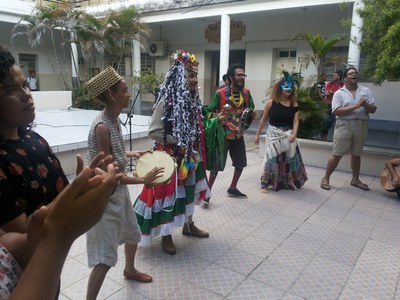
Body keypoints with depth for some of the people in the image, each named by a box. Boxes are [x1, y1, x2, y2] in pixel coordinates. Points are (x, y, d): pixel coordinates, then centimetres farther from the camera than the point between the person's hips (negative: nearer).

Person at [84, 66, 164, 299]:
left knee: (133, 234, 28)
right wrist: (143, 180, -19)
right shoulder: (102, 127, -27)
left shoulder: (115, 119, 0)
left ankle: (130, 270, 55)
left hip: (119, 191, 10)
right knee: (105, 255, -2)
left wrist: (131, 154, 8)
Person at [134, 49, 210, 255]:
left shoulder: (192, 100, 4)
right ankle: (166, 235, 20)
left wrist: (194, 149, 7)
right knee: (168, 192, 3)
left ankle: (188, 225, 39)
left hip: (190, 155, 8)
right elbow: (153, 132, -20)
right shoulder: (166, 101, -19)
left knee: (188, 189, 19)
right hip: (170, 156, -7)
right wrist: (177, 144, -17)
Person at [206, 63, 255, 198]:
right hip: (223, 134, -6)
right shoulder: (220, 93, -14)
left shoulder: (246, 93, 1)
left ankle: (232, 189, 34)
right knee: (217, 164, -4)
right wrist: (219, 117, -28)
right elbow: (209, 112, -11)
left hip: (238, 134, 6)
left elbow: (251, 110, 12)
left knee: (241, 163, 15)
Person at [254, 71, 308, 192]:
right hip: (274, 134, -3)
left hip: (288, 135, 3)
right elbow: (264, 119, 2)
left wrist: (294, 134, -20)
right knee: (271, 158, -4)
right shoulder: (271, 103, -4)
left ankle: (291, 183, 29)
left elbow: (296, 121, -4)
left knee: (290, 159, 10)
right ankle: (264, 184, 6)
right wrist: (257, 134, 4)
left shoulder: (294, 104, 2)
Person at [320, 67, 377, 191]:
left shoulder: (366, 91, 8)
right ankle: (326, 178, 9)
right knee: (337, 154, -2)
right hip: (344, 125, -3)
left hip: (361, 126, 3)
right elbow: (336, 111, -14)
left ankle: (355, 179, 29)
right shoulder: (339, 93, -1)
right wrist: (356, 106, -19)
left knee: (356, 154, 14)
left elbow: (373, 109, 5)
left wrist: (365, 105, -17)